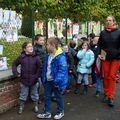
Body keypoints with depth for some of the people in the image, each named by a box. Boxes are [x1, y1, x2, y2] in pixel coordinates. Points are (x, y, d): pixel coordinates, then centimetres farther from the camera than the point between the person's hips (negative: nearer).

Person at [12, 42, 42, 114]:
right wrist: (16, 73, -3)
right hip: (24, 80, 1)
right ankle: (21, 107, 29)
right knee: (23, 95, 13)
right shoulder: (21, 57, -6)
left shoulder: (36, 57, -9)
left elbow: (40, 67, -9)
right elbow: (14, 64, 6)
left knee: (35, 94, 15)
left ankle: (36, 106, 32)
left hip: (34, 80, 0)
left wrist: (37, 75, -14)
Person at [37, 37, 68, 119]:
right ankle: (47, 113, 29)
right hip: (48, 81, 8)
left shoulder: (60, 57, -23)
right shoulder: (48, 55, 3)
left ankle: (61, 112, 32)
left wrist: (57, 82, -25)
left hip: (56, 82, -7)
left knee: (59, 97, 13)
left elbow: (62, 70, -26)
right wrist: (44, 79, 11)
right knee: (47, 97, 15)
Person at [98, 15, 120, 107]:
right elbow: (99, 45, 12)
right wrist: (100, 54, -1)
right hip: (105, 58, 3)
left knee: (112, 77, -3)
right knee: (106, 76, 8)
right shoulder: (103, 33, 4)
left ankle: (111, 97, 0)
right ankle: (106, 94, 19)